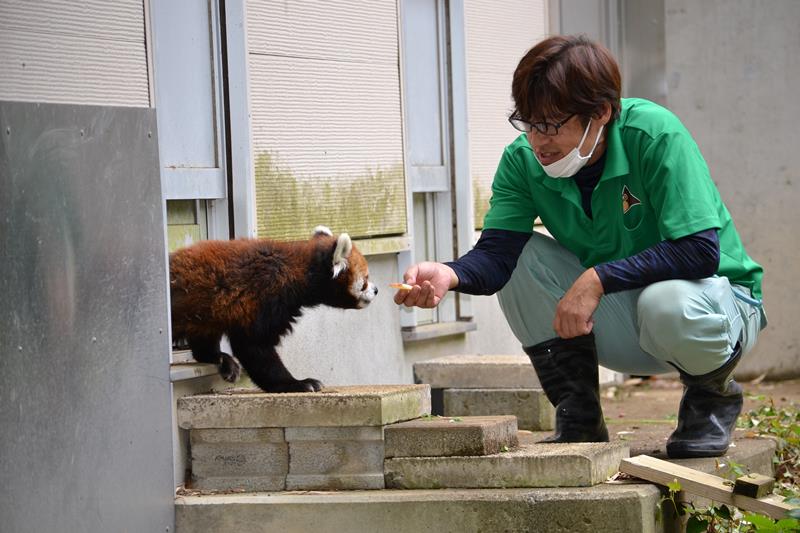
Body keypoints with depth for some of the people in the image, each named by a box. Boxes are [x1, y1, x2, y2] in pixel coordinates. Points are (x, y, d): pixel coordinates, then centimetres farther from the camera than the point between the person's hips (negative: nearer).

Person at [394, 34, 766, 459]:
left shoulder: (654, 135, -24)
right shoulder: (522, 161, -10)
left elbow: (699, 252, -29)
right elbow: (496, 252, -21)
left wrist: (596, 280, -33)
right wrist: (450, 275, -43)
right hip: (621, 332, 5)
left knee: (669, 303, -39)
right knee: (522, 258, -16)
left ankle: (713, 397, -3)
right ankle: (579, 420, -6)